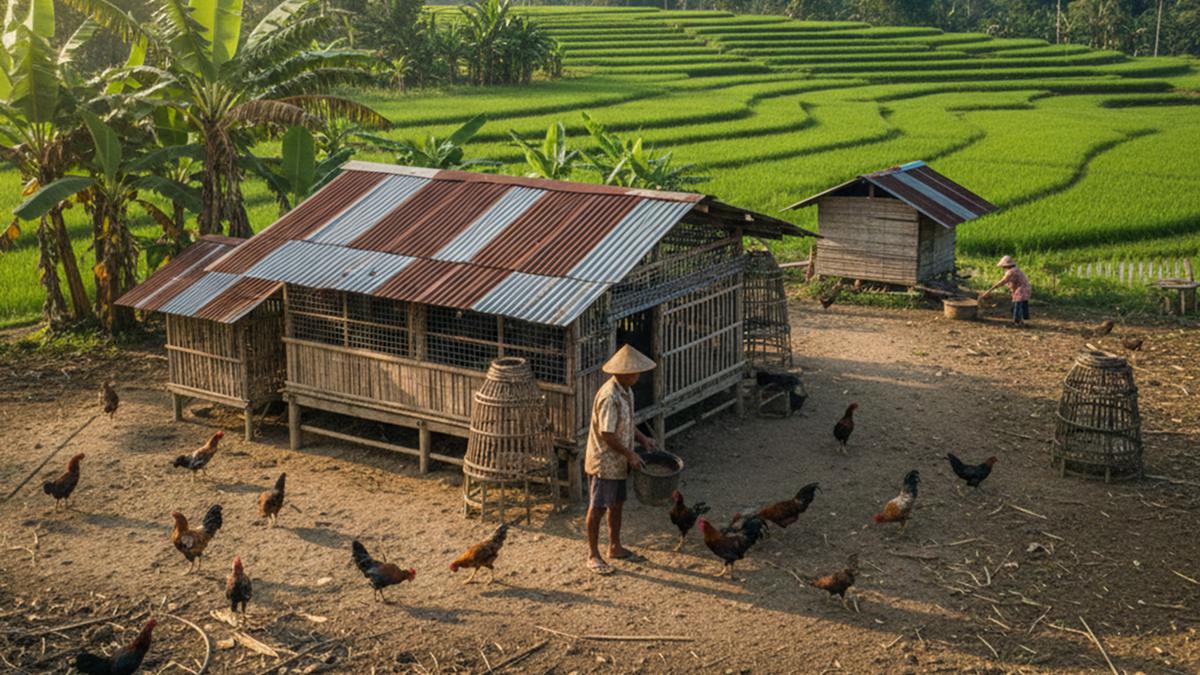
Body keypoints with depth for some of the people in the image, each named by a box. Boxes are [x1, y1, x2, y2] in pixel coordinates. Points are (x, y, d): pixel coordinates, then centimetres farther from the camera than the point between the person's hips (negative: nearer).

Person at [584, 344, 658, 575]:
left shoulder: (626, 391, 4)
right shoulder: (609, 397, -27)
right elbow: (607, 435, -25)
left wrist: (642, 438, 8)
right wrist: (630, 455, -18)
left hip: (619, 461, 9)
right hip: (604, 463, -9)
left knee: (617, 504, 19)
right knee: (597, 508, 2)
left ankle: (615, 547, 33)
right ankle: (593, 555, 13)